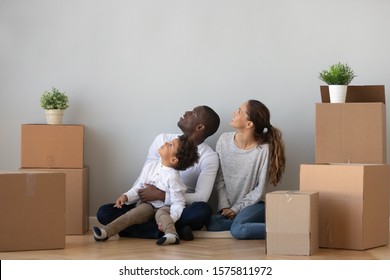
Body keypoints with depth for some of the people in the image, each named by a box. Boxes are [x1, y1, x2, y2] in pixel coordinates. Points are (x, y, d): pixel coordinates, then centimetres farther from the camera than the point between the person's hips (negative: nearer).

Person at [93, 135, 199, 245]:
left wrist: (171, 218, -35)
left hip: (164, 206, -4)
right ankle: (107, 231, -38)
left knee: (161, 214, -35)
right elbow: (139, 187, 9)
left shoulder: (172, 177, -18)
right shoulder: (150, 166, -1)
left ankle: (171, 234, -63)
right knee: (135, 212, -23)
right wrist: (126, 196, -8)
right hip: (147, 204, 4)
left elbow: (178, 203, -18)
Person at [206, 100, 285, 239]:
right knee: (212, 225, -25)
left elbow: (261, 190, -11)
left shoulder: (264, 149, -18)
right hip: (229, 208, 5)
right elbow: (219, 179, 2)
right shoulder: (224, 140, -5)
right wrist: (225, 206, -8)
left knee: (238, 230, -33)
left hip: (255, 204, -5)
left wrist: (236, 208, -11)